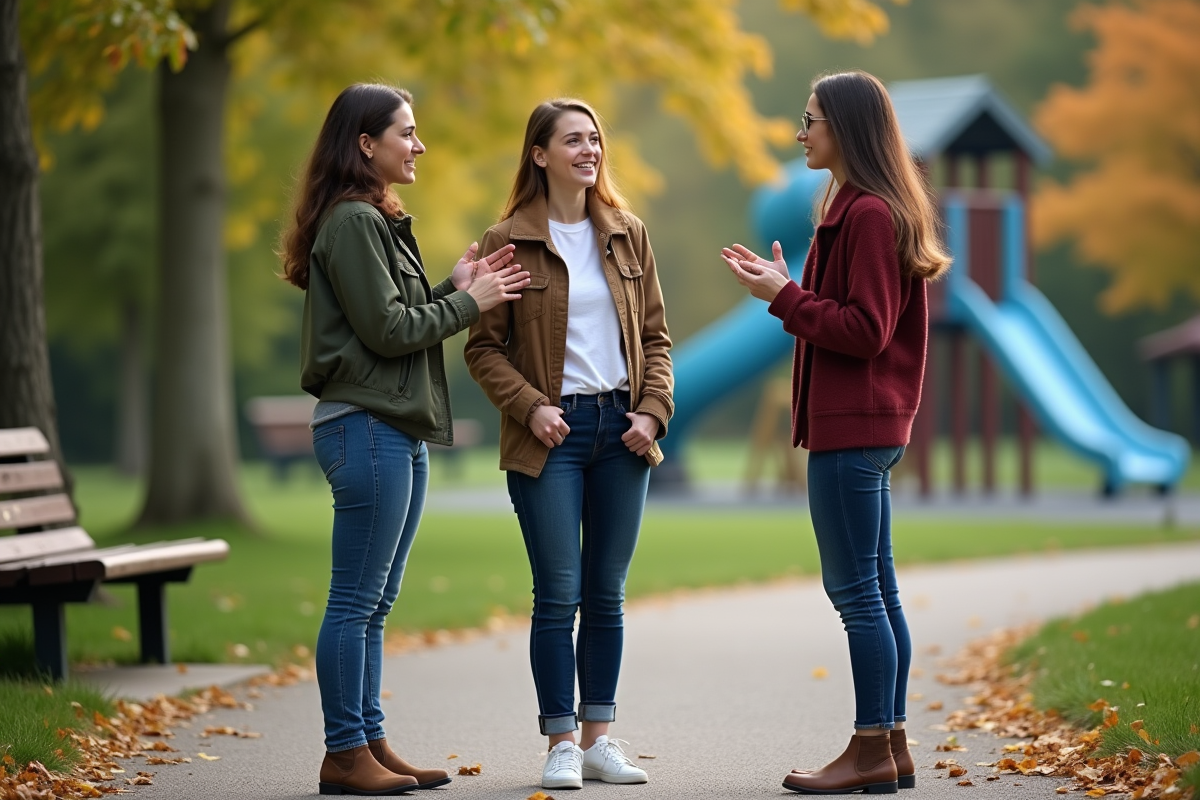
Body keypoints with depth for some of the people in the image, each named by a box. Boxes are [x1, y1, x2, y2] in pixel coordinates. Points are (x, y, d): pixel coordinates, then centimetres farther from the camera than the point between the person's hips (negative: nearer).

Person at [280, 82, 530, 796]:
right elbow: (386, 329, -16)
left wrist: (456, 287, 7)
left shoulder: (380, 220, 20)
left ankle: (371, 742, 16)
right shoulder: (352, 221, -12)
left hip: (401, 430, 10)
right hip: (366, 426, -10)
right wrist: (467, 301, -6)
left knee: (375, 603, 12)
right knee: (356, 600, -6)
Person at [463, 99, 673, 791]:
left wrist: (653, 410, -2)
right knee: (559, 593, -4)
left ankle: (599, 738, 15)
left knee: (607, 594, 8)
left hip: (622, 428, 4)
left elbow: (655, 335, 12)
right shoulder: (509, 241, -2)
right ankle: (562, 744, 4)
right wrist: (529, 407, -14)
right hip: (552, 434, -4)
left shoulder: (627, 235, 10)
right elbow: (484, 347, -1)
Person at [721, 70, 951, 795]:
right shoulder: (860, 209, 17)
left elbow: (864, 331, -18)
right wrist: (787, 289, 9)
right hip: (866, 425, 11)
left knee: (856, 588, -6)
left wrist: (785, 297, -13)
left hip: (852, 429, -11)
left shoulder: (868, 215, -15)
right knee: (877, 590, 11)